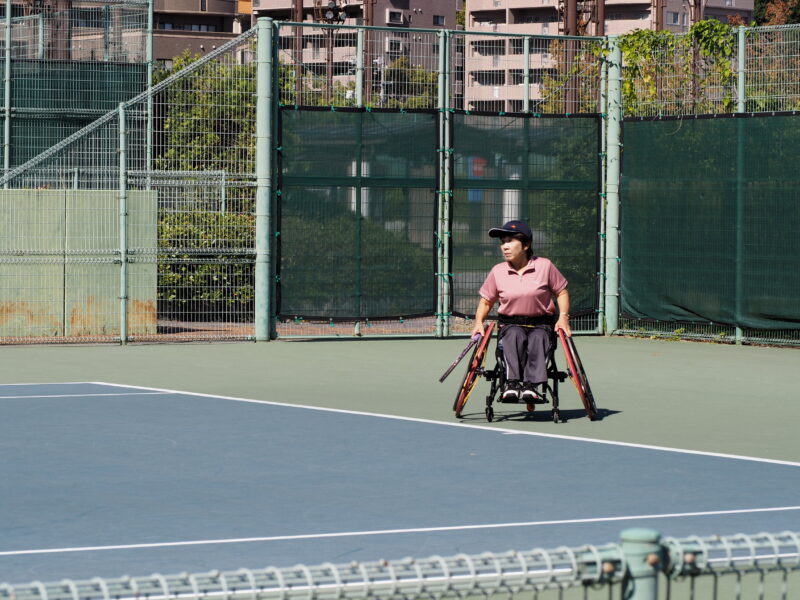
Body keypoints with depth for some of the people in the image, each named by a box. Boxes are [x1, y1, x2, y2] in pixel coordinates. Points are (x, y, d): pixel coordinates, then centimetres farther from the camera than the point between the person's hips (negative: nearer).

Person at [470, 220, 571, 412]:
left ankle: (532, 385, -47)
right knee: (515, 336, -36)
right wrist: (479, 321, -3)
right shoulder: (497, 272, 4)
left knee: (538, 339, -36)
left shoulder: (545, 266, -1)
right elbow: (486, 301, 14)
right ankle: (512, 383, -45)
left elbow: (561, 292, 10)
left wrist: (563, 317, -5)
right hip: (510, 324, 1)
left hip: (541, 324, -1)